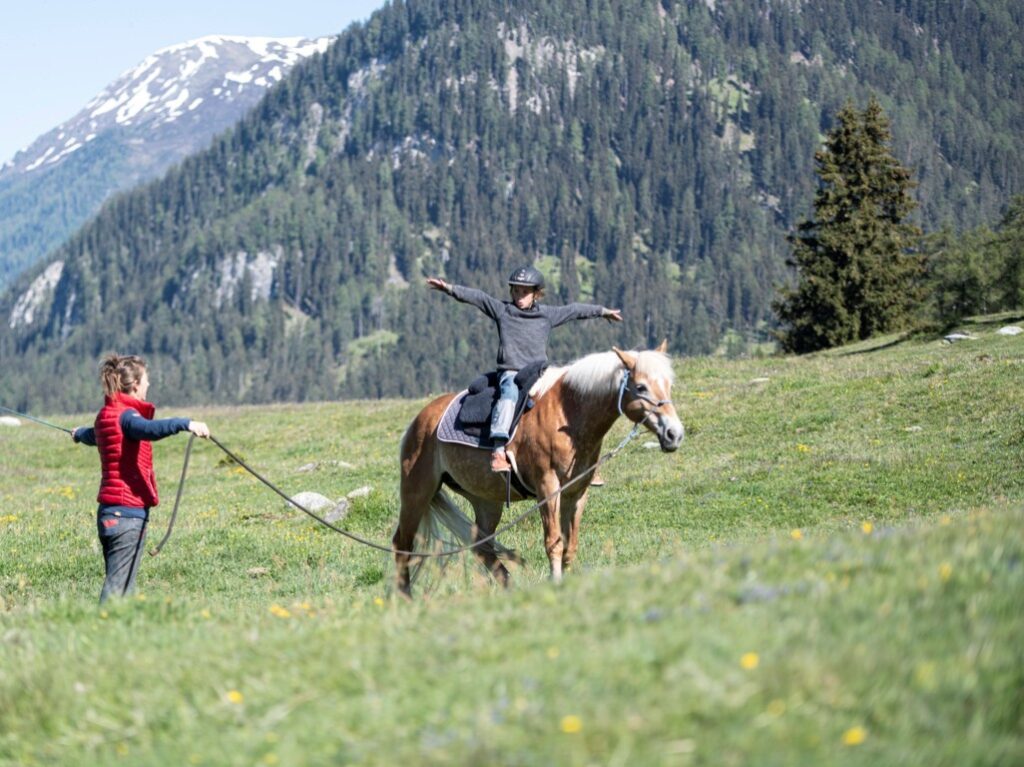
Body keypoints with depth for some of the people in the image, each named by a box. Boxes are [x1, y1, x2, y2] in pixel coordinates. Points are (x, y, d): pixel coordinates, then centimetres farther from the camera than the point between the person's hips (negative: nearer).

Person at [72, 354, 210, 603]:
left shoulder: (106, 414, 17)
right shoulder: (126, 414, -12)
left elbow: (93, 436, 42)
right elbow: (150, 429, -37)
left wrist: (80, 434, 66)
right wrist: (185, 424, -49)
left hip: (110, 510, 10)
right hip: (128, 512, -10)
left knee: (121, 584, 10)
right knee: (118, 587, -12)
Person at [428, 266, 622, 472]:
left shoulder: (548, 315, 16)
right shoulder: (501, 310, 10)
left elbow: (574, 310, 25)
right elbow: (475, 297, 3)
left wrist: (603, 311, 34)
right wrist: (449, 288, -7)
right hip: (510, 372, -4)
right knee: (510, 393, -36)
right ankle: (498, 451, -50)